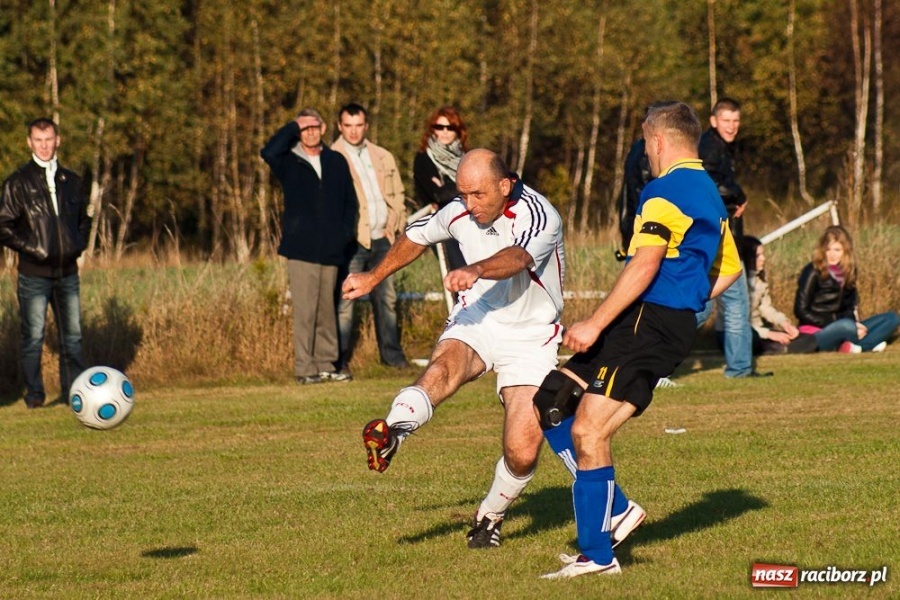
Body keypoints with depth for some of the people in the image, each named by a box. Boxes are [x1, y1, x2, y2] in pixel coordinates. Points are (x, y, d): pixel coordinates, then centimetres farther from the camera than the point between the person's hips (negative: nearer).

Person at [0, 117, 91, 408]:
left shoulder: (70, 181, 12)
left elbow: (83, 219, 24)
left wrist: (78, 245, 6)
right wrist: (32, 249, -10)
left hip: (68, 272, 4)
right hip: (34, 274, -4)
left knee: (72, 336, 6)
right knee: (33, 337, -4)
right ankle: (34, 393, 2)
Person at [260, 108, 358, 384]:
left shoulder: (337, 162, 14)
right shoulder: (290, 163, 2)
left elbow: (350, 200, 18)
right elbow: (268, 152, -20)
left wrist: (347, 231, 4)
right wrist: (294, 127, -10)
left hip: (331, 250, 4)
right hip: (301, 249, -4)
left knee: (326, 310, 9)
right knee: (305, 310, -8)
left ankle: (326, 364, 14)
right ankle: (304, 368, -7)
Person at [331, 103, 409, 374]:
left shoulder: (383, 157, 15)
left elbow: (397, 195, 19)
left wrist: (395, 226, 6)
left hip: (382, 239, 5)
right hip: (352, 241, -5)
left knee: (386, 298, 11)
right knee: (344, 300, -9)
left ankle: (391, 352, 20)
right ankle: (340, 359, -5)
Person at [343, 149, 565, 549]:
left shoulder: (538, 216, -22)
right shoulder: (459, 213, -5)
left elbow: (516, 258, -45)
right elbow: (417, 237, 18)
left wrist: (474, 270, -65)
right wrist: (373, 278, 28)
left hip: (530, 337, -3)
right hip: (475, 320, 3)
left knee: (522, 453, -12)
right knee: (444, 367, -35)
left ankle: (490, 516, 17)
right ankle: (392, 432, -62)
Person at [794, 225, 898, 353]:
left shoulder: (848, 271, 9)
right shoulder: (813, 273, -9)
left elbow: (851, 307, 14)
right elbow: (801, 311, -11)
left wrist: (855, 323, -8)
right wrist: (832, 323, -18)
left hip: (839, 329, 8)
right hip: (816, 333, -8)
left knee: (892, 319, -6)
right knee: (847, 325, -41)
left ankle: (850, 346, -26)